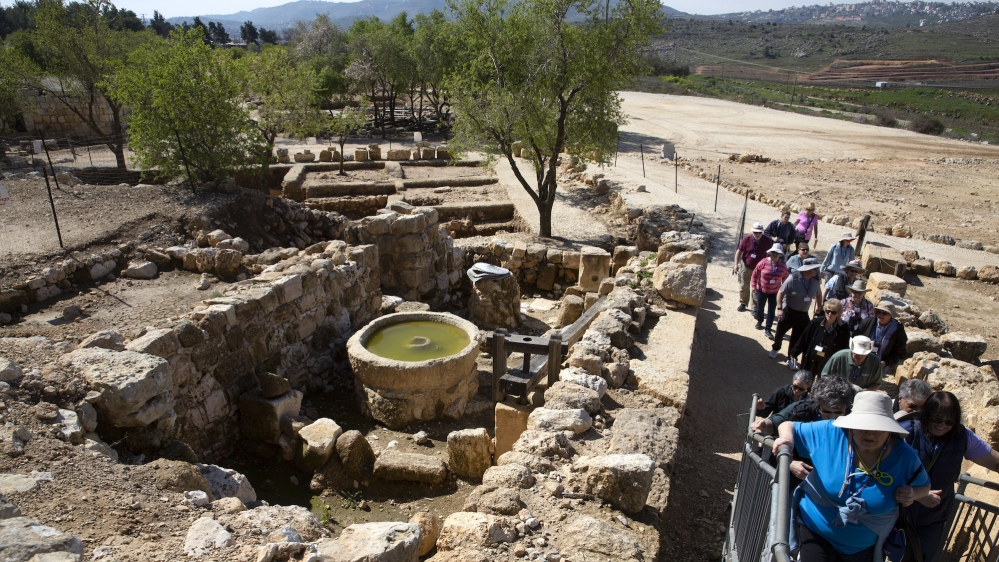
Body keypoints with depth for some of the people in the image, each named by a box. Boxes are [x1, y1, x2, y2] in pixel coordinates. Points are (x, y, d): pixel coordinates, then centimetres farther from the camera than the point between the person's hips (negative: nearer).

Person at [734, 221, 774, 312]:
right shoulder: (747, 239, -15)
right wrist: (736, 264, -10)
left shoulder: (767, 241, -15)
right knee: (744, 287, 13)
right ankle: (743, 303, 33)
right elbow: (739, 251, -5)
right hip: (746, 266, 1)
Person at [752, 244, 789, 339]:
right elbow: (755, 273, -6)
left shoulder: (783, 265, -10)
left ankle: (768, 329, 10)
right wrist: (754, 285, -5)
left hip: (774, 292, 1)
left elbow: (785, 278, 5)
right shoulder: (764, 262, -17)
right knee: (760, 307, 16)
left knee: (771, 310, 2)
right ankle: (759, 321, 44)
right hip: (761, 290, -1)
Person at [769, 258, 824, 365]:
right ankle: (775, 349, 41)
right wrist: (779, 308, -21)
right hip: (788, 311, -4)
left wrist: (819, 305, 14)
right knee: (780, 332, 13)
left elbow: (818, 294, 17)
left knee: (798, 338, 8)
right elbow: (781, 292, -17)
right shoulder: (793, 278, -21)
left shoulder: (815, 281, -5)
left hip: (803, 314, 4)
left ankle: (791, 358, 25)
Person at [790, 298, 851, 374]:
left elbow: (844, 350, -6)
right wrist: (794, 353, 3)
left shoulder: (843, 329, -11)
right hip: (810, 362, 2)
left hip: (828, 366, -2)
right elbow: (804, 338, -1)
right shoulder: (816, 322, -8)